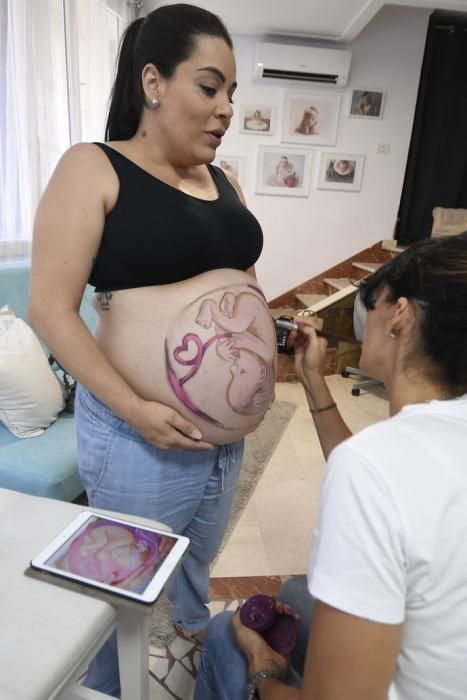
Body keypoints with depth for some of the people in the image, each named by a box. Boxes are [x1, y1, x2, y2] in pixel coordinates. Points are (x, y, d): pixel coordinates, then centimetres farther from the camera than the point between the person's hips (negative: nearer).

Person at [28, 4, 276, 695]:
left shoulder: (223, 180, 8)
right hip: (143, 434, -6)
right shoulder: (93, 168, -10)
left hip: (229, 423, 6)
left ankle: (201, 642, 58)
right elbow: (51, 310, -15)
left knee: (200, 562, 28)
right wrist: (137, 411, -21)